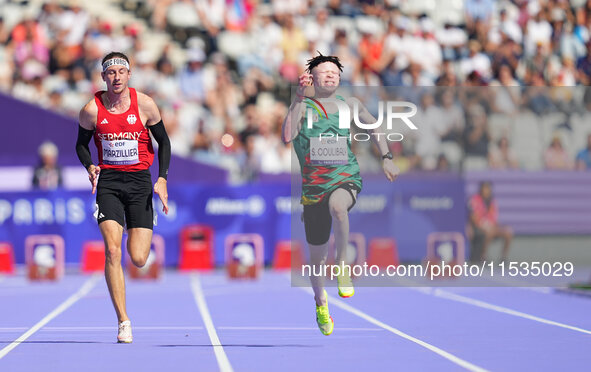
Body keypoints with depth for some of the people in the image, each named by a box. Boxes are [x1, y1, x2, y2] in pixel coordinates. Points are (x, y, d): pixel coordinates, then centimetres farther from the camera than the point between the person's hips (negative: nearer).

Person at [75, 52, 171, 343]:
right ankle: (123, 322, -12)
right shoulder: (91, 110, -4)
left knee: (138, 259, -5)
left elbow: (163, 141, 7)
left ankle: (137, 232, 35)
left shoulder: (144, 105, -5)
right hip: (108, 181, 0)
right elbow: (81, 144, 11)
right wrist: (89, 167, -9)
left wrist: (162, 179, -3)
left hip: (139, 180, 0)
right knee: (112, 251, -17)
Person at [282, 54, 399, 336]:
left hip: (347, 179, -1)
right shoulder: (303, 107, -1)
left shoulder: (349, 105, 7)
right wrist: (298, 99, -21)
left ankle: (342, 264, -24)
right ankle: (320, 303, 38)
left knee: (337, 205, -40)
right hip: (313, 186, 1)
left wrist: (386, 158, 13)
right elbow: (287, 136, -19)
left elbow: (374, 126, 22)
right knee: (316, 257, 10)